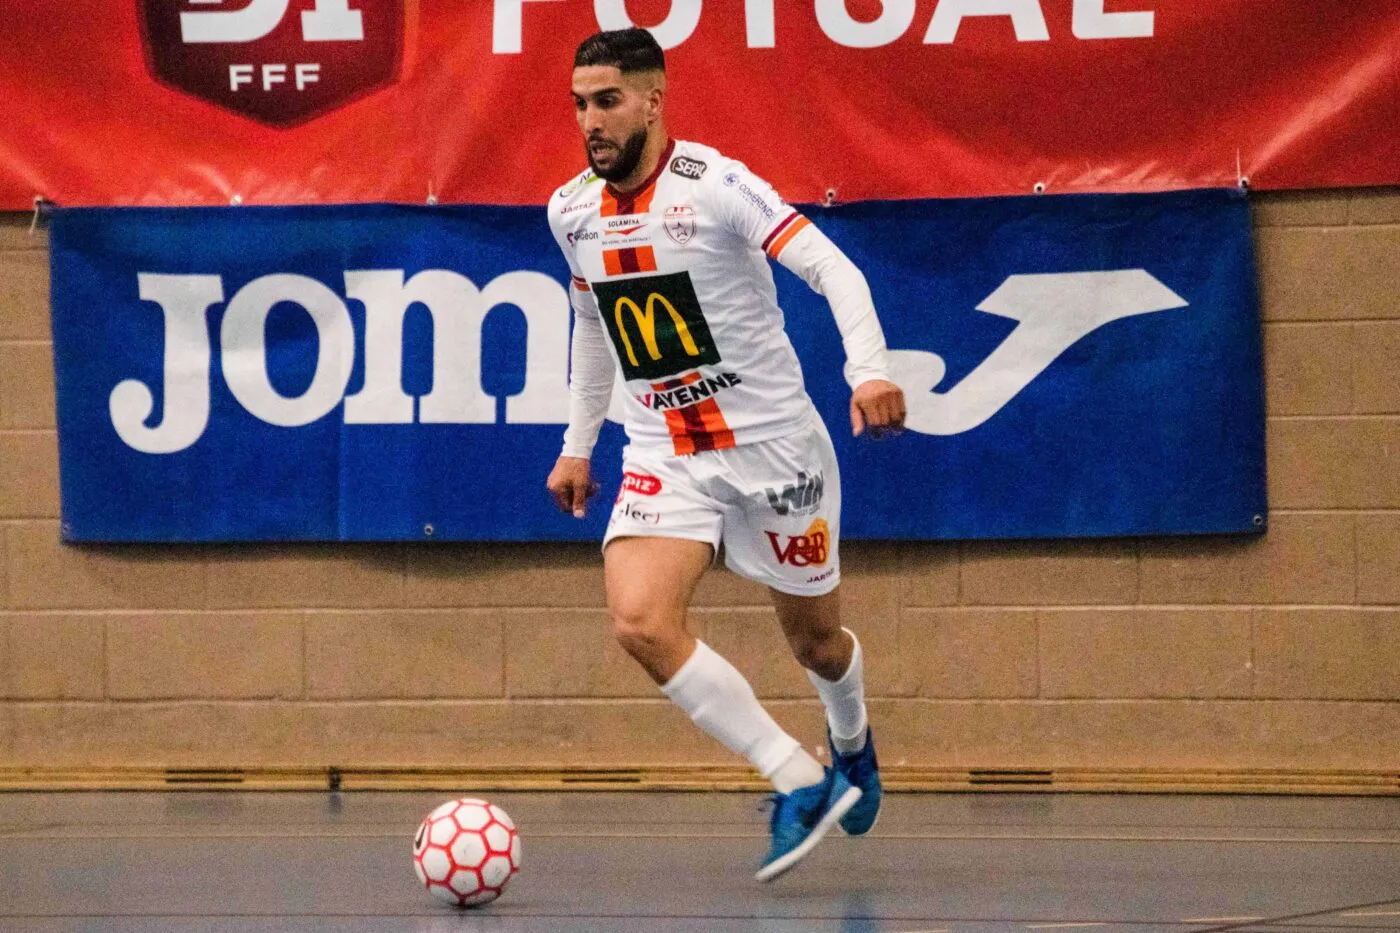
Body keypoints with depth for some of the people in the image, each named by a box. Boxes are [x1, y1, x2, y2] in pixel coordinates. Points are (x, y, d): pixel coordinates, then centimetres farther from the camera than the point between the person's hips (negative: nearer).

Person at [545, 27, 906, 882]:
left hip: (773, 443, -4)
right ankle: (801, 783, -15)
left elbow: (833, 269, -23)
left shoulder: (715, 185, -16)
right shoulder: (572, 212, 2)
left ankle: (851, 740, 49)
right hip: (664, 456, 4)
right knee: (641, 621, -23)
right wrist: (577, 445, 22)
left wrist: (870, 369, -38)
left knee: (814, 639, 12)